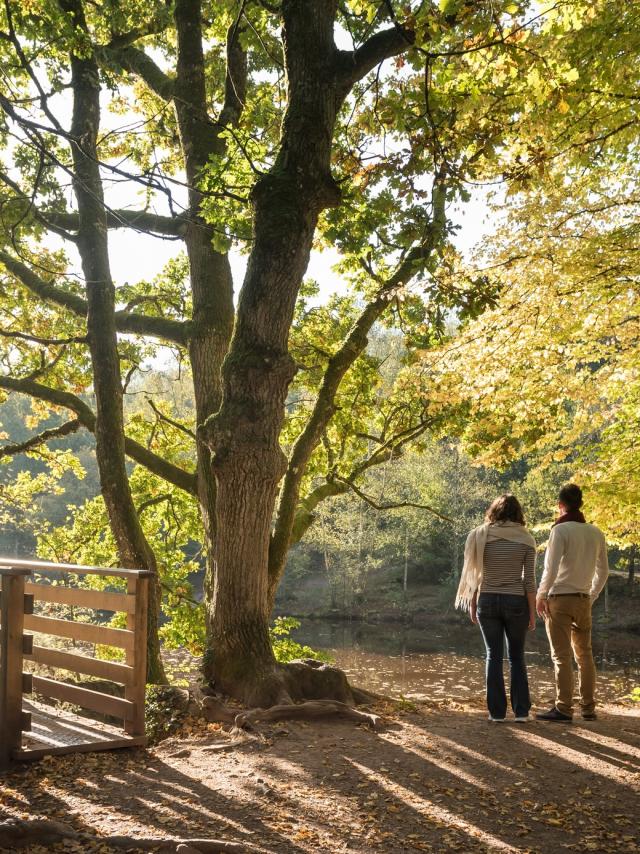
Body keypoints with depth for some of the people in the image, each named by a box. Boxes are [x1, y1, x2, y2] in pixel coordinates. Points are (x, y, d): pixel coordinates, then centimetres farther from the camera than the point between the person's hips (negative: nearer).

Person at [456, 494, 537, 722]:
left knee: (494, 656, 8)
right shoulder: (525, 539, -2)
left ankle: (497, 711, 8)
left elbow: (474, 573, 0)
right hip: (516, 602, 0)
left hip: (488, 601, 0)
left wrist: (472, 604, 9)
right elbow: (529, 580, -4)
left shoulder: (481, 535, 0)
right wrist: (532, 612, 2)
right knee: (516, 657, 12)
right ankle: (521, 711, 10)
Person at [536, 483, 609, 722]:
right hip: (583, 600, 5)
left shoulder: (561, 530, -12)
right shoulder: (596, 533, 5)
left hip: (560, 599, -5)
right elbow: (603, 571, 12)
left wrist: (540, 596, -3)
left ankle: (563, 709, -4)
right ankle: (588, 708, 16)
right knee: (584, 655, 13)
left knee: (562, 656, -3)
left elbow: (551, 568, -16)